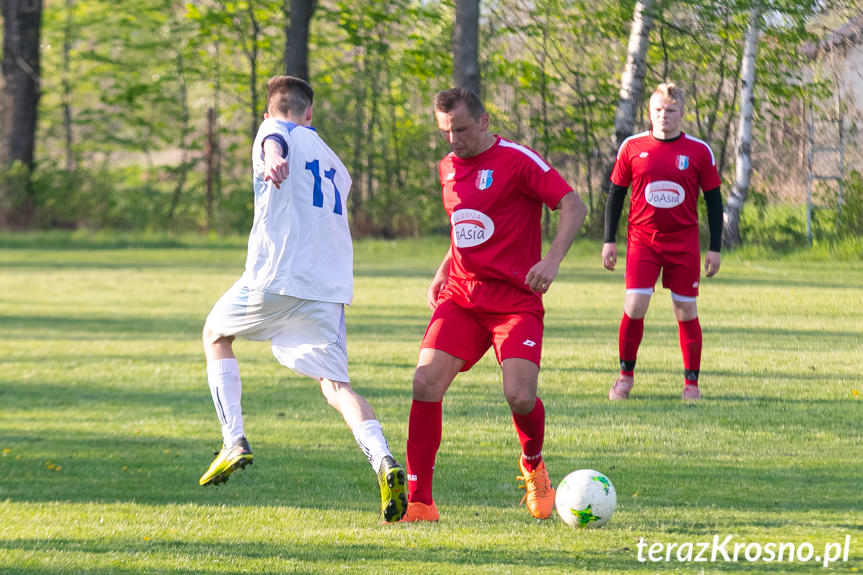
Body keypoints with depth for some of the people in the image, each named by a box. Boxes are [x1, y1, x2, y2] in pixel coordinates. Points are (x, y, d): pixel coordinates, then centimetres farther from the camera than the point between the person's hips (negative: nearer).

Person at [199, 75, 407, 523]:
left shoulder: (275, 130, 6)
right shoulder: (332, 161, 26)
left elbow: (275, 141, -20)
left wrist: (274, 160, -44)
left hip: (275, 278, -5)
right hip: (330, 287, 5)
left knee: (215, 335, 22)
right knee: (335, 385, 3)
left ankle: (234, 443, 9)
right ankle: (383, 460, -25)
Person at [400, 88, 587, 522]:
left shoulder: (517, 160, -8)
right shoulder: (449, 167, 14)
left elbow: (573, 205, -10)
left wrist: (552, 260, -23)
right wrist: (443, 272, 16)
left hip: (515, 298, -5)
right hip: (460, 294, 5)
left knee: (520, 396, -17)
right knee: (426, 383, -14)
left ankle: (533, 466, 19)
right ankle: (419, 501, -9)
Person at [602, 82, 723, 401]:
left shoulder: (699, 151, 1)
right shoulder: (632, 147, 2)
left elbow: (714, 200, 6)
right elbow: (616, 193, 9)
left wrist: (715, 248, 2)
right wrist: (609, 240, 5)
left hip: (684, 243, 0)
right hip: (642, 240, 0)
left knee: (686, 311, 2)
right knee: (635, 306, -10)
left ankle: (691, 383, 12)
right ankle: (625, 375, 6)